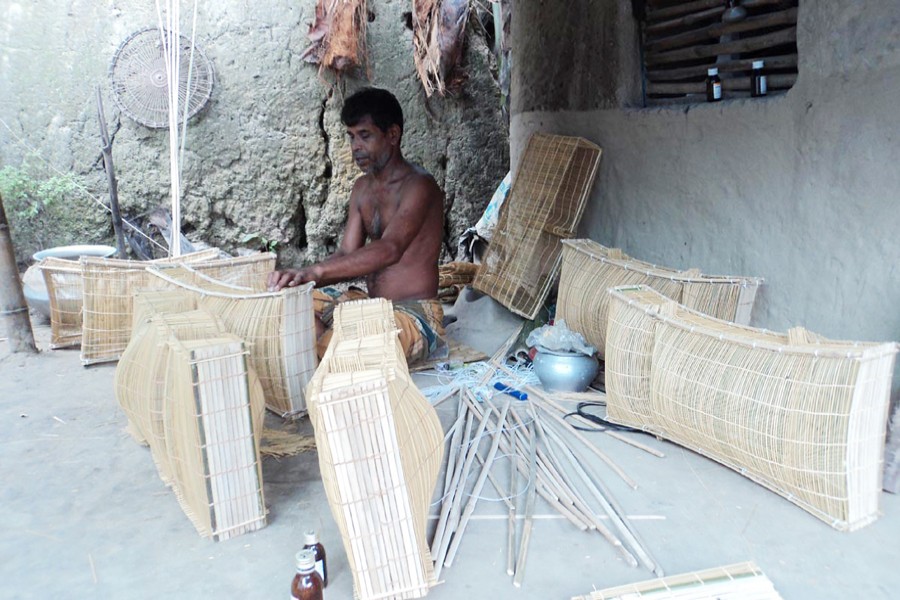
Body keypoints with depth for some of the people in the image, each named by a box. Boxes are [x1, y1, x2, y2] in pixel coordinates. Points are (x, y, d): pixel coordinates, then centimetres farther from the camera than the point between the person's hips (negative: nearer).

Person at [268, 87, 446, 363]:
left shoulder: (418, 186, -16)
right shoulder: (363, 187, 12)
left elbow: (389, 250, -33)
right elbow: (347, 254, 5)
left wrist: (314, 271, -42)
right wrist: (299, 279, -15)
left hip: (415, 316, -9)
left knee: (332, 345, -33)